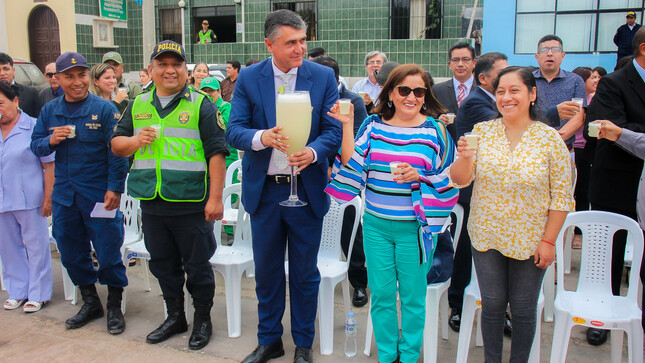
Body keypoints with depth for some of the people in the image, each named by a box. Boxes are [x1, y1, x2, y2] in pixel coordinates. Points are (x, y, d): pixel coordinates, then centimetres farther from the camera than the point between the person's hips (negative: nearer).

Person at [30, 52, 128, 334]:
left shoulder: (104, 109, -7)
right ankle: (90, 302, 33)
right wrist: (50, 141, -10)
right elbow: (36, 145, 12)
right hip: (64, 195, 5)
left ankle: (115, 307, 19)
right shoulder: (50, 110, 7)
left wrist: (115, 188, -15)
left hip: (99, 194, -5)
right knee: (71, 252, 14)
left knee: (108, 250, 2)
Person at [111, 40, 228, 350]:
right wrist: (135, 140, -8)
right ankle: (175, 317, 35)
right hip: (152, 203, 5)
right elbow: (116, 144, 16)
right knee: (163, 264, 17)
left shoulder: (201, 104, -4)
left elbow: (216, 152, -8)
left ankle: (203, 319, 26)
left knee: (197, 265, 6)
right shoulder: (138, 105, 11)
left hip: (191, 204, -5)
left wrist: (215, 197, -14)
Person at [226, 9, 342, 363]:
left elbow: (334, 129, -5)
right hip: (264, 188, 1)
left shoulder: (323, 76, -3)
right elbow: (233, 130, -6)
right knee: (266, 270, 14)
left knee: (304, 272, 10)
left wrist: (313, 152, -25)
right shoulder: (249, 77, -1)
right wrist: (261, 137, -27)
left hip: (307, 187, -1)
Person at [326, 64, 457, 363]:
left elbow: (447, 180, -1)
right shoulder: (373, 125, 3)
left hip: (414, 228, -2)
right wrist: (347, 127, -9)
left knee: (412, 296, 10)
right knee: (381, 295, 12)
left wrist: (417, 176, -18)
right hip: (376, 225, 2)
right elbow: (351, 168, -3)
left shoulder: (435, 130, -4)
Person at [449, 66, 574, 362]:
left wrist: (548, 241, -8)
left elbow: (561, 196, -6)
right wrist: (464, 157, -23)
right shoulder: (482, 131, -3)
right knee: (492, 304, 11)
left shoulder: (550, 138, -7)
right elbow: (459, 181, -3)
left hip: (529, 242, -1)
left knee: (523, 310, 11)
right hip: (487, 236, 2)